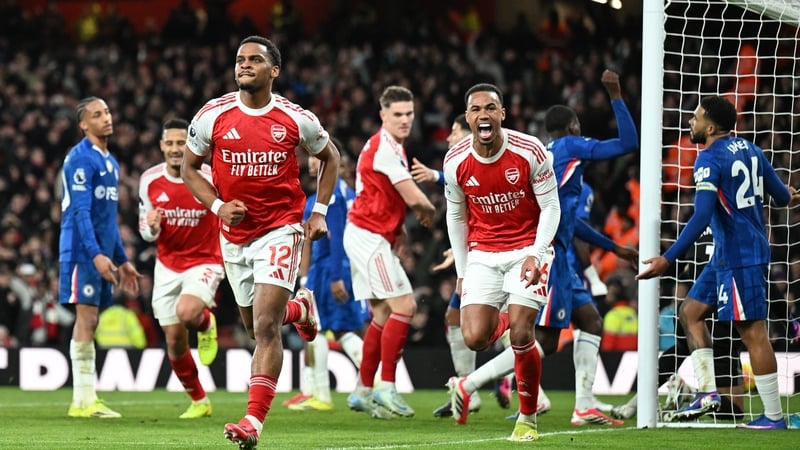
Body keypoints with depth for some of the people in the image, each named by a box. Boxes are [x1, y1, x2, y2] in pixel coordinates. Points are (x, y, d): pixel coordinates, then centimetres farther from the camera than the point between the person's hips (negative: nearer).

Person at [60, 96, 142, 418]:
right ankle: (83, 401, -9)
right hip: (83, 250, -9)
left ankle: (85, 398, 9)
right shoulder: (81, 159, -10)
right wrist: (96, 254, -26)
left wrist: (122, 260, 23)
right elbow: (81, 211, -17)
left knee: (90, 320, 8)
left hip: (103, 253, 9)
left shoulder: (111, 162, 18)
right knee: (86, 317, -10)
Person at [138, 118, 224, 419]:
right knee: (174, 343, 4)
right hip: (167, 266, 4)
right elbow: (146, 231, 4)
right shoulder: (149, 180, -4)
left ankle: (206, 323, 6)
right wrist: (151, 228, -19)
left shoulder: (211, 179, -13)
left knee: (186, 312, -32)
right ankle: (199, 401, 24)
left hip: (205, 262, -4)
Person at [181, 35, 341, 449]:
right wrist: (217, 206, -9)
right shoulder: (213, 116, -5)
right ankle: (300, 307, 50)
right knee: (255, 325, 16)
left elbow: (330, 157, 12)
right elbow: (189, 168, 7)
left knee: (265, 327, -15)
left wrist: (319, 211, 4)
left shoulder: (296, 120, -6)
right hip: (235, 234, 3)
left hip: (280, 229, -3)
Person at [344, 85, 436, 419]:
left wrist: (398, 228, 13)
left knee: (383, 313, 12)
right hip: (369, 237, -10)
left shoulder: (388, 146, 16)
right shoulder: (385, 148, -17)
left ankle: (363, 391, 15)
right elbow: (414, 198, -20)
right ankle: (386, 389, -14)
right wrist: (429, 212, 1)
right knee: (404, 306, -13)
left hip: (368, 237, 10)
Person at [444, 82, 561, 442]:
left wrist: (536, 254, -19)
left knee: (521, 336, -15)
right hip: (482, 254, 3)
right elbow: (456, 217, 9)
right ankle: (502, 320, 27)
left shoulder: (530, 151, -14)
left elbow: (550, 207, -7)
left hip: (527, 248, -3)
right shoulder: (456, 162, -6)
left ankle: (528, 418, 5)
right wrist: (462, 271, 9)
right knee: (473, 338, -12)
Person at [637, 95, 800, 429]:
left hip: (739, 256, -10)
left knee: (752, 331, -6)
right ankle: (707, 391, 7)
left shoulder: (710, 159, -14)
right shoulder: (749, 149, 10)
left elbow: (701, 217, -24)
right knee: (691, 311, 13)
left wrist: (668, 259, -27)